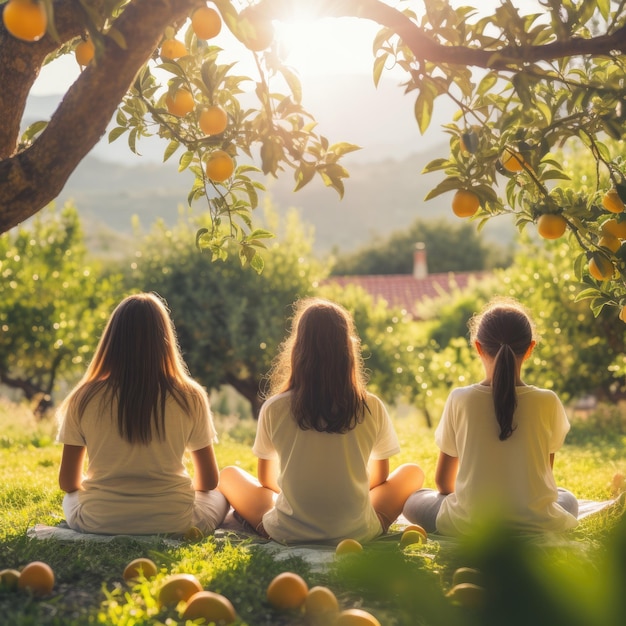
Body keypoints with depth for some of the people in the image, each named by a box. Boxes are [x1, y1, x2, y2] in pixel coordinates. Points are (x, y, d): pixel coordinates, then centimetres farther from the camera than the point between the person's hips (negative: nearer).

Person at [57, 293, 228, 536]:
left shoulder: (84, 399, -8)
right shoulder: (190, 397, -9)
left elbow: (68, 482, 1)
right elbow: (209, 481, 2)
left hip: (99, 523, 0)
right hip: (173, 524, 0)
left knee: (71, 497, 33)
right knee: (219, 496, 29)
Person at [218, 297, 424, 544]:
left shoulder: (274, 408, -8)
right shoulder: (372, 408, -8)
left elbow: (265, 478, 8)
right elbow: (380, 477, 9)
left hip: (288, 533, 0)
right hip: (357, 533, 1)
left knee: (229, 474, 24)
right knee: (413, 472, 24)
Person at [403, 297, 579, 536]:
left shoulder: (460, 400, -6)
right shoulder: (547, 402, -6)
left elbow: (443, 481, 4)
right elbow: (545, 472, 9)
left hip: (468, 525, -1)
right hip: (535, 525, 1)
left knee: (414, 500, 27)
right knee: (567, 499, 35)